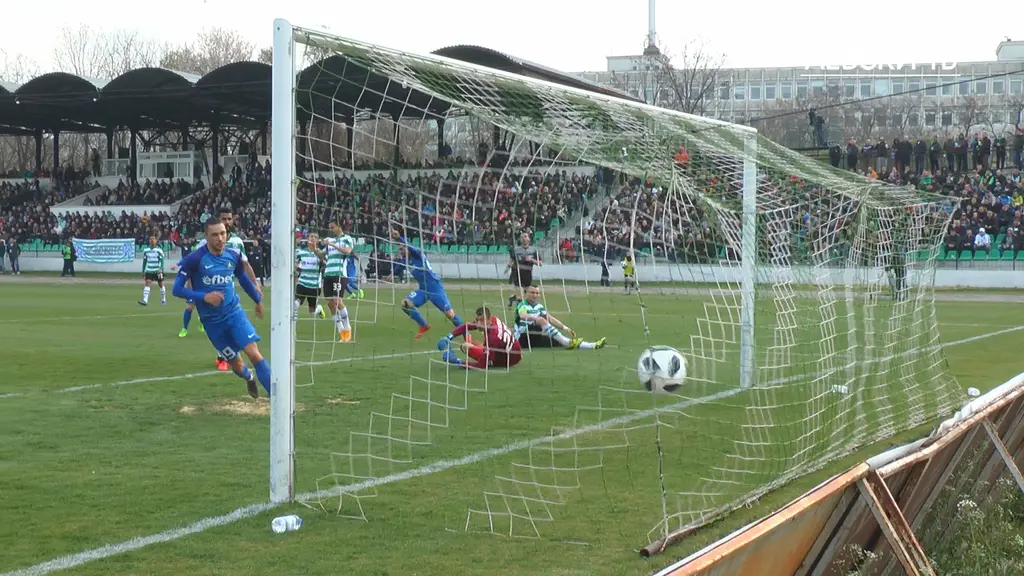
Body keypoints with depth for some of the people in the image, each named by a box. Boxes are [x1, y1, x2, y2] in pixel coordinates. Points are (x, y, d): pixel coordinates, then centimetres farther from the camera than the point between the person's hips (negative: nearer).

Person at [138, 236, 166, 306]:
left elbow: (161, 260, -9)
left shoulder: (159, 250, -5)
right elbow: (144, 261, 14)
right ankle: (145, 300, -23)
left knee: (161, 285, 7)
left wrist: (160, 269, -21)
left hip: (158, 271, -2)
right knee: (147, 283, -14)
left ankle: (163, 300, 24)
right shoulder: (146, 250, 5)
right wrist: (143, 271, 14)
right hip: (149, 271, 2)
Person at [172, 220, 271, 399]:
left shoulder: (234, 255, -3)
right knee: (235, 363, 6)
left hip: (234, 312, 2)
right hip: (212, 320, -2)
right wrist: (204, 297, -27)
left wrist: (258, 300, 29)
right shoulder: (195, 259, -15)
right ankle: (249, 379, 43)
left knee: (254, 353, -16)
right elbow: (177, 289, -14)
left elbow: (243, 278, 17)